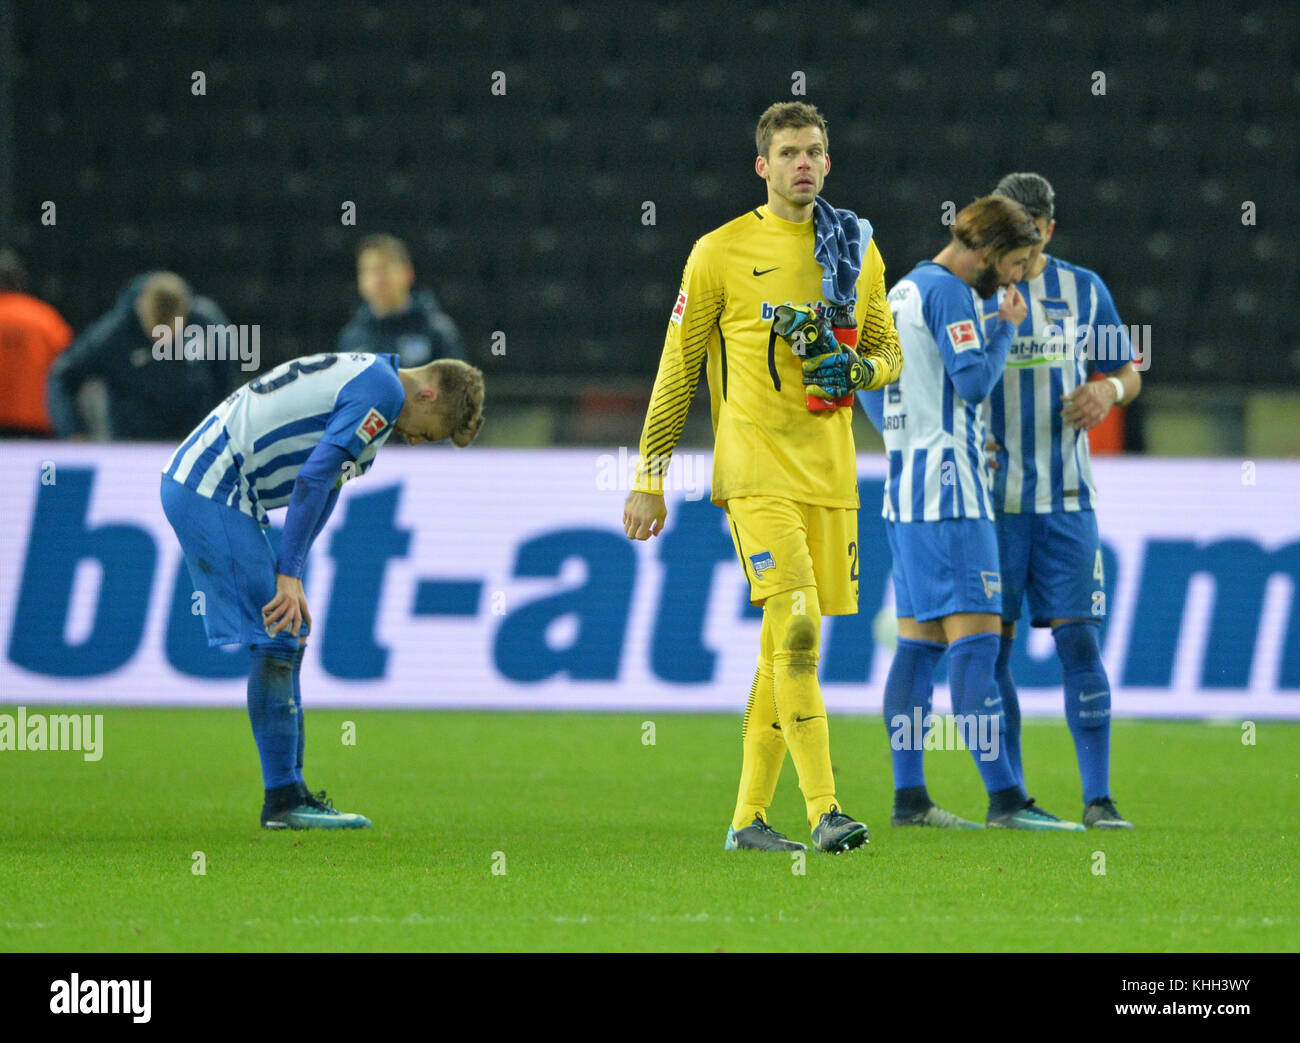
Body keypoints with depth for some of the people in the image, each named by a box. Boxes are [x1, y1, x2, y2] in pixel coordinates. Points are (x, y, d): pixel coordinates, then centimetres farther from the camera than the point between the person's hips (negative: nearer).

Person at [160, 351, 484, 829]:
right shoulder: (383, 391, -13)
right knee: (277, 640, -8)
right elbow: (313, 479, -20)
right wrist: (288, 575, -18)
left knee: (285, 640, 12)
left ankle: (289, 790, 15)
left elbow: (322, 485, 18)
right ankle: (284, 800, -6)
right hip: (214, 494, -10)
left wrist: (290, 574, 9)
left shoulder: (363, 377, 20)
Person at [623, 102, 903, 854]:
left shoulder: (858, 250, 12)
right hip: (757, 472, -5)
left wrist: (855, 369, -6)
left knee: (785, 645, 8)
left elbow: (891, 354, 19)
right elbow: (678, 369, 3)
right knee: (796, 631, -18)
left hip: (831, 474, 5)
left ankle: (749, 816, 15)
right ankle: (824, 812, -20)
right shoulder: (721, 253, -1)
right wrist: (649, 477, 0)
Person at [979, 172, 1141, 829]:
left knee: (1078, 639, -6)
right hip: (989, 498, -1)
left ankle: (1098, 798, -3)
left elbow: (1128, 373, 15)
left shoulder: (1083, 290, 6)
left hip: (1065, 499, 1)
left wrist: (1107, 391, -8)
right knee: (992, 646, -1)